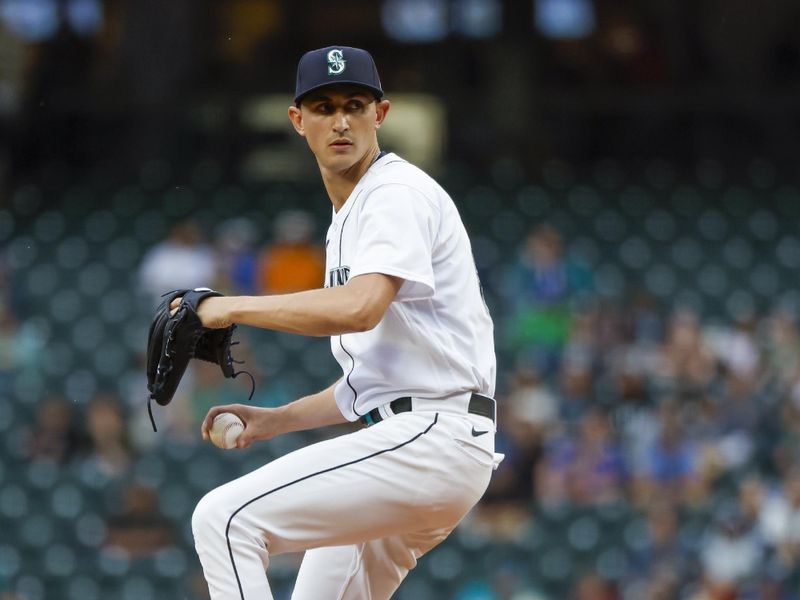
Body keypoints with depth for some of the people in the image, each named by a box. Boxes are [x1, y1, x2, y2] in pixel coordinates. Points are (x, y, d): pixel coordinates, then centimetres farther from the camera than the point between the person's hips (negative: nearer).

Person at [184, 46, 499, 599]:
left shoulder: (399, 193, -7)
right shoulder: (347, 221, 25)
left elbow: (359, 308, -26)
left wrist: (233, 307, -18)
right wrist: (277, 420, 17)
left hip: (432, 437, -10)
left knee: (226, 518, -19)